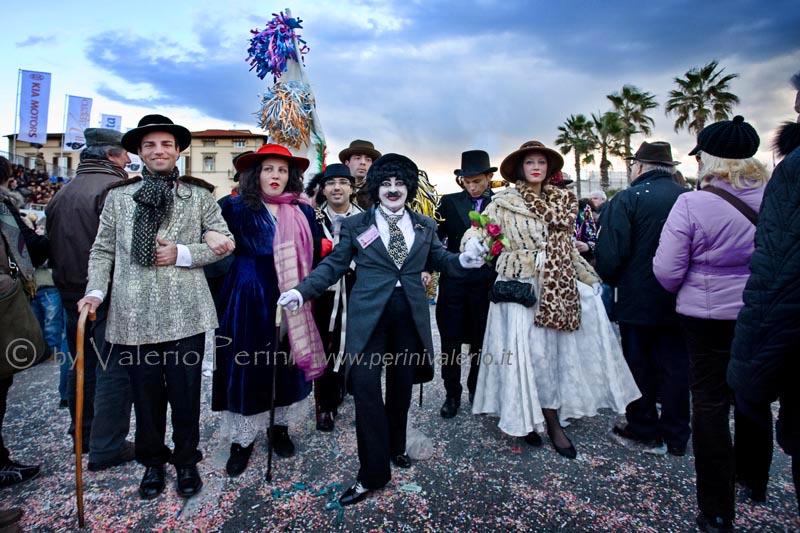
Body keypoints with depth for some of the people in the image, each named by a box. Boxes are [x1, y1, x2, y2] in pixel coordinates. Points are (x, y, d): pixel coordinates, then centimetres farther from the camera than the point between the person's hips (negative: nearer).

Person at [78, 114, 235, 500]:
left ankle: (186, 461, 29)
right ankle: (152, 462, 33)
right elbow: (103, 250, 9)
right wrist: (96, 291, -4)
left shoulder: (199, 194, 6)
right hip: (134, 314, 1)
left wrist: (182, 254, -10)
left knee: (185, 393, 8)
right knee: (146, 394, 12)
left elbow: (223, 242, 3)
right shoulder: (118, 196, 9)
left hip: (184, 313, -1)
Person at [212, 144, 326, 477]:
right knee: (245, 365, 5)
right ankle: (242, 438, 22)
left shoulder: (303, 212, 5)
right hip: (248, 297, -2)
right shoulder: (237, 207, -1)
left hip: (288, 298, 3)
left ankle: (279, 427, 33)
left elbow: (314, 256, 5)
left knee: (284, 362, 13)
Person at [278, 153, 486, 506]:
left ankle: (395, 448, 39)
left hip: (410, 316, 3)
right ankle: (373, 472, 7)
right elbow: (333, 266, 2)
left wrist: (463, 260, -5)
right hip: (369, 315, -3)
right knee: (366, 387, -9)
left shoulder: (425, 226, 10)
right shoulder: (355, 225, 3)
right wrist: (302, 291, -10)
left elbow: (440, 259, 16)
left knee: (402, 386, 15)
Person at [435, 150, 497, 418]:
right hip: (453, 281, 0)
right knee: (450, 342, 6)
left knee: (481, 341, 13)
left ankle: (477, 390, 32)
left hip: (486, 283, 0)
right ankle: (452, 394, 21)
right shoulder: (449, 202, 5)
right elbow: (436, 237, -1)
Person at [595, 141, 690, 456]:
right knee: (675, 365, 13)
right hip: (678, 300, 5)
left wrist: (609, 281, 1)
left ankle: (644, 430, 22)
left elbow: (610, 253, -17)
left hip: (637, 300, -4)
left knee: (639, 365, 9)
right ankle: (675, 436, 25)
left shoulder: (626, 200, -13)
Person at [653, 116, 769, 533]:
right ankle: (754, 479, 44)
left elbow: (667, 271, -17)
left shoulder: (692, 204, -18)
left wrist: (681, 290, 4)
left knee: (710, 403, 6)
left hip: (708, 316, -4)